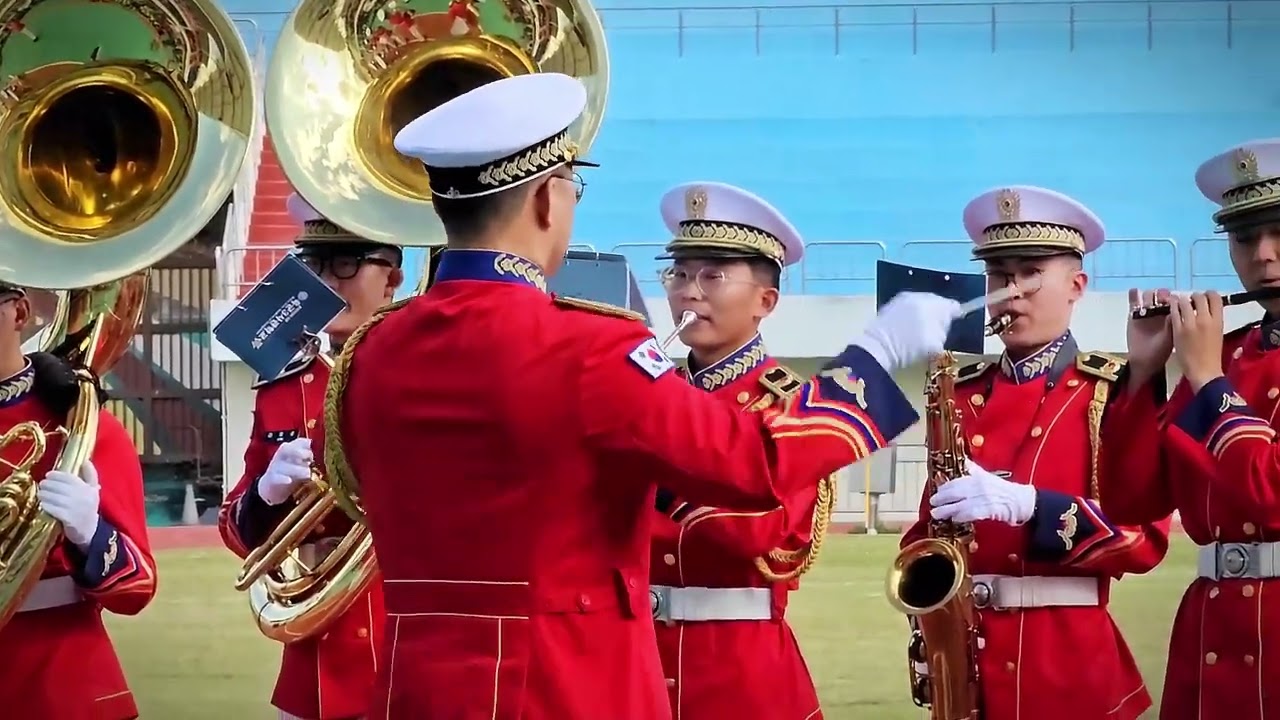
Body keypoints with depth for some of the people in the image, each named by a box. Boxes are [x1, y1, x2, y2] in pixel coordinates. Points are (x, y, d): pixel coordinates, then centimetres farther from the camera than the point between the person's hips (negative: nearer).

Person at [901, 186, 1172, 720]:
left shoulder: (1113, 391, -2)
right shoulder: (961, 394, 10)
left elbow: (1146, 534, -11)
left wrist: (1026, 505, -24)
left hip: (1069, 662, -4)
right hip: (962, 651, 4)